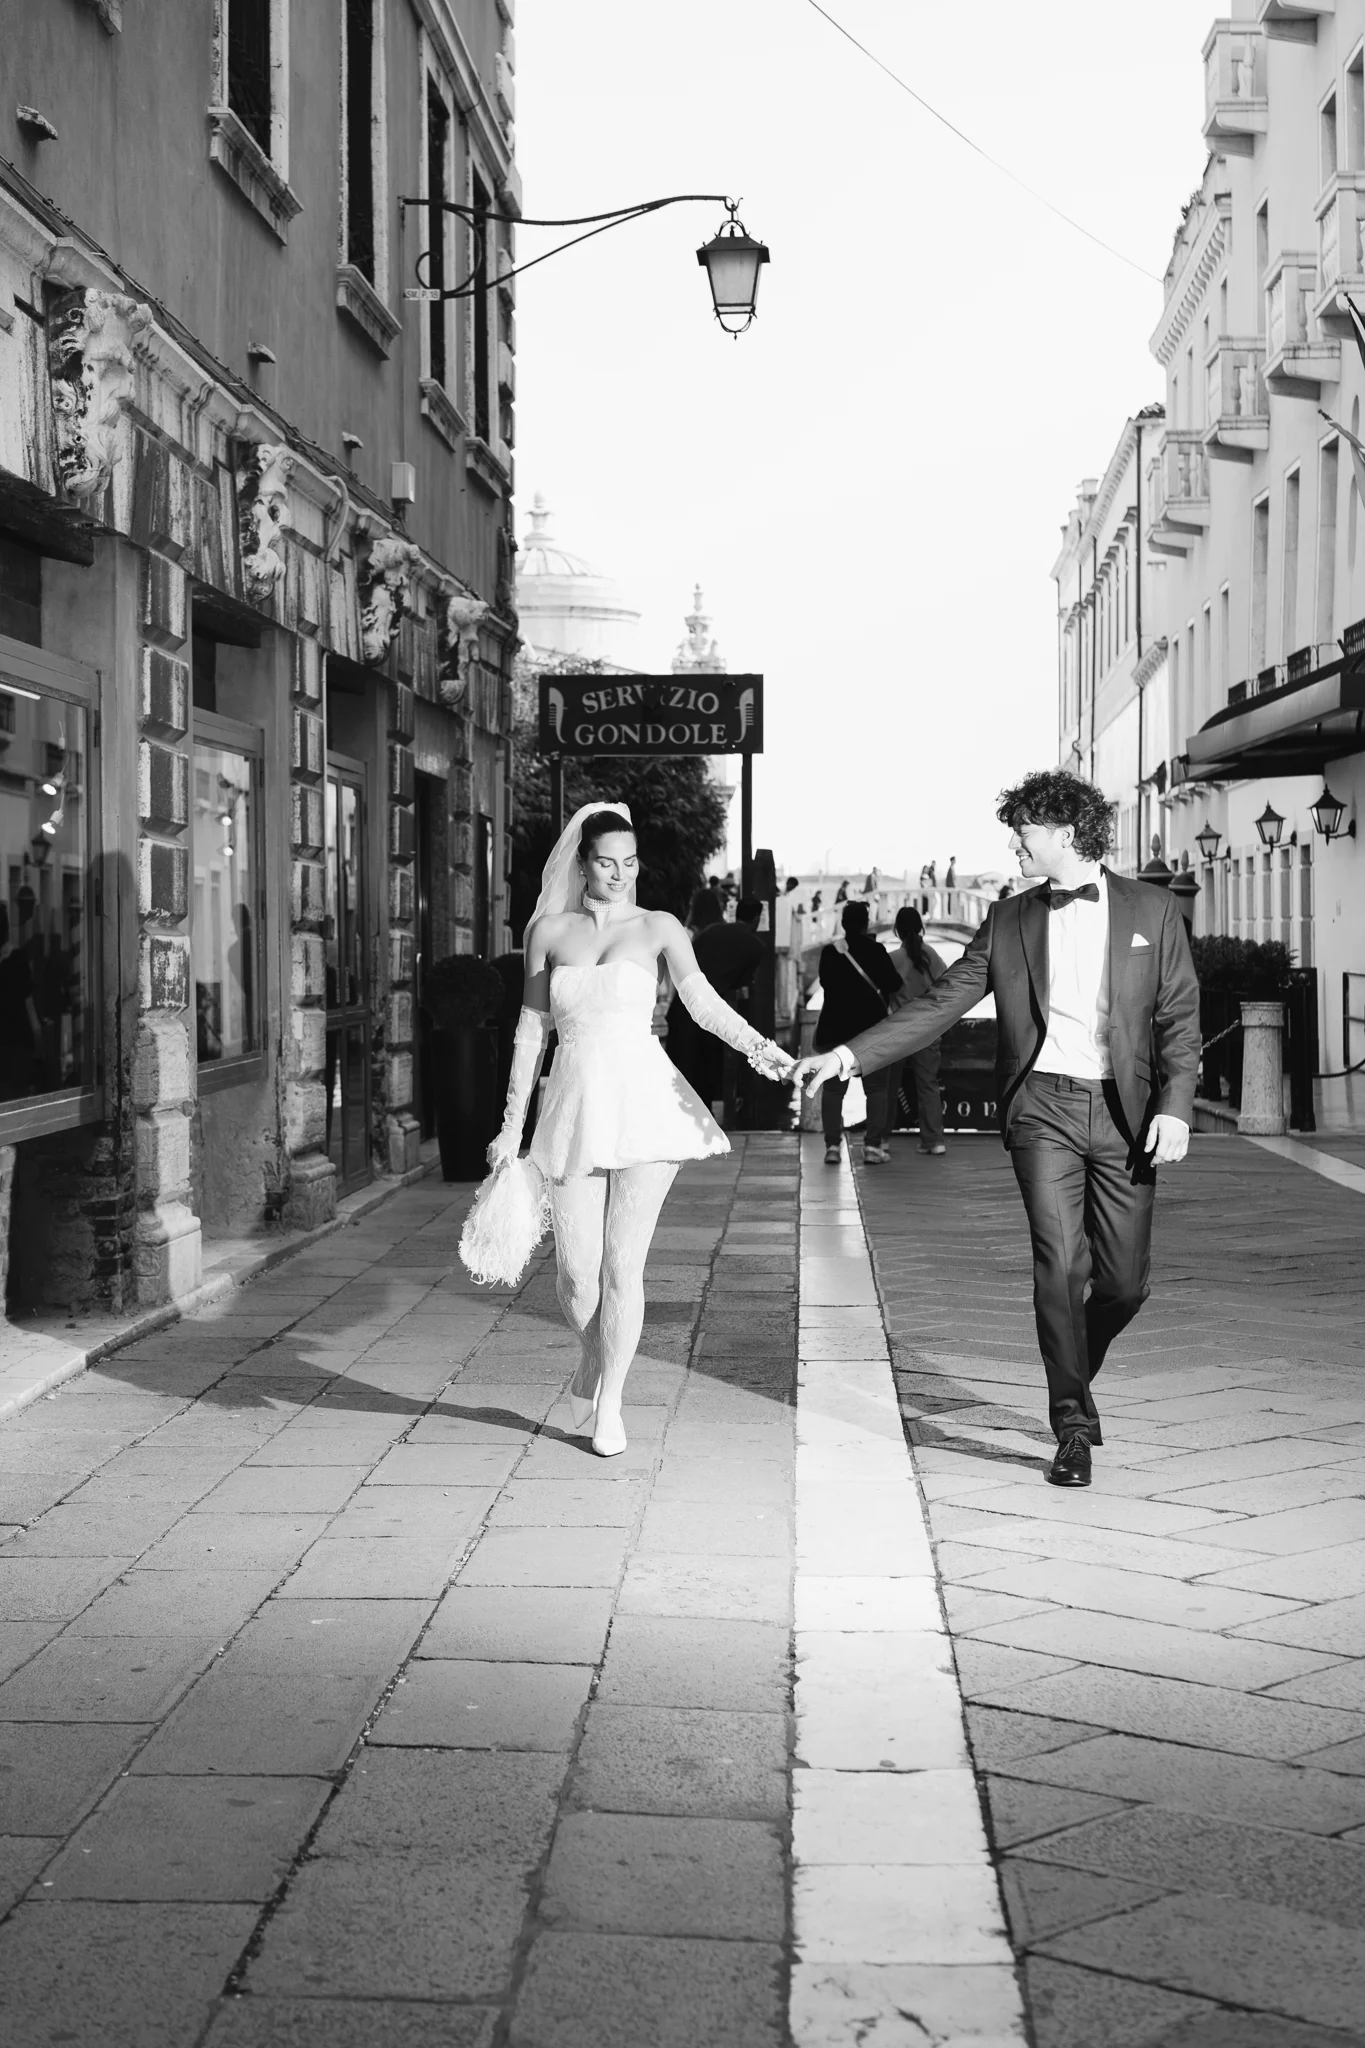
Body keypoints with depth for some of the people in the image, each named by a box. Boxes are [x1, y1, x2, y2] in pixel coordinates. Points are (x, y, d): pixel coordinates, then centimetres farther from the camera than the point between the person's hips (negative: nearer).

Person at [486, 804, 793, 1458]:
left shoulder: (657, 928, 4)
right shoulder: (548, 930, 9)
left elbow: (702, 1000, -10)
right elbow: (531, 1030, 11)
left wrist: (757, 1046, -29)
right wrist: (512, 1127, 10)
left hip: (643, 1101, -1)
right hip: (574, 1105, 2)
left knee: (623, 1264, -3)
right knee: (576, 1269, 0)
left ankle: (609, 1402, 13)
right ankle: (593, 1357, 33)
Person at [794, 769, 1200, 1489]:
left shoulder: (1152, 911, 5)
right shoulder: (1009, 920, 9)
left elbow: (1179, 1017, 3)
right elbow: (938, 1005, 7)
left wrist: (1175, 1107, -9)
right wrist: (848, 1055, -2)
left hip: (1124, 1113, 0)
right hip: (1042, 1106, 0)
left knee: (1124, 1281, 3)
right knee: (1059, 1263, -11)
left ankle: (1075, 1371, 34)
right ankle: (1073, 1427, -1)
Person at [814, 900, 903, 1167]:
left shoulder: (829, 952, 0)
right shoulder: (875, 951, -8)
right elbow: (894, 985, -7)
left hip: (835, 1028, 2)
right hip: (871, 1026, -2)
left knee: (833, 1088, 7)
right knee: (877, 1087, 6)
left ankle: (832, 1145, -2)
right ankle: (873, 1146, -2)